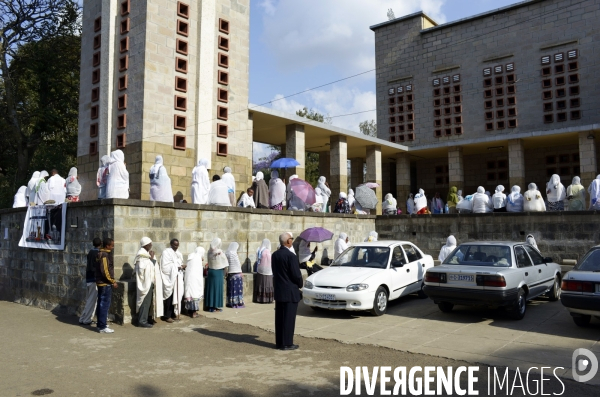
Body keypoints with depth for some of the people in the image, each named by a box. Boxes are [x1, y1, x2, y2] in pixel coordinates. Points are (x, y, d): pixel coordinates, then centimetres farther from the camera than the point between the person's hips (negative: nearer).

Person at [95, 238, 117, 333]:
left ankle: (100, 324, 25)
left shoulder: (100, 254, 13)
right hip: (105, 283, -10)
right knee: (105, 305, -6)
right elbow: (105, 271, -23)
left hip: (101, 283, 10)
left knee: (101, 304, 16)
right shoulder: (105, 255, -18)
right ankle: (102, 327, -3)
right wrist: (113, 281, -16)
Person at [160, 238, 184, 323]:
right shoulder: (166, 252, -7)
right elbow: (165, 267, -15)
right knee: (169, 297, -4)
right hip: (169, 278, -6)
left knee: (177, 296, 5)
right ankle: (167, 316, 3)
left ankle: (173, 314, 15)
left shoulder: (179, 254, 15)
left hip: (177, 278, 7)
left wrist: (182, 267, -3)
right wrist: (177, 267, -18)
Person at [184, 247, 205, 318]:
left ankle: (190, 311, 16)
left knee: (190, 293, 11)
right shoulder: (198, 258, -9)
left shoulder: (191, 257, 13)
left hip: (188, 278, 8)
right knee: (195, 293, -3)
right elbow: (199, 271, -11)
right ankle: (194, 312, -1)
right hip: (195, 279, -8)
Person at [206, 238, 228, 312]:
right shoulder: (220, 252, -15)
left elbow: (209, 263, 2)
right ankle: (216, 307, 5)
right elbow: (224, 265, -10)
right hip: (218, 272, -5)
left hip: (210, 271, 5)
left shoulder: (209, 252, -3)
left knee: (210, 288, 10)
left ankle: (210, 306, 15)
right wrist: (225, 273, 4)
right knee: (217, 289, 2)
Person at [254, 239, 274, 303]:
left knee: (260, 284, 11)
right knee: (267, 284, -1)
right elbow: (270, 261, -12)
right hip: (267, 270, -7)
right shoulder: (267, 251, -14)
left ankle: (259, 298, 14)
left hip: (259, 270, 7)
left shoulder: (258, 251, 5)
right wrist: (272, 271, -2)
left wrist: (257, 269, 16)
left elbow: (257, 260, 10)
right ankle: (266, 299, -1)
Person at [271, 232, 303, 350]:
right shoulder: (291, 256, -19)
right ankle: (287, 343, 5)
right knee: (289, 318, 0)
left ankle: (279, 342, 20)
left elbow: (275, 272, 10)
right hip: (290, 292, -8)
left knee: (279, 318, 13)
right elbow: (296, 274, -17)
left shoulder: (274, 255, 5)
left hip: (278, 291, 8)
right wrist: (300, 284, 3)